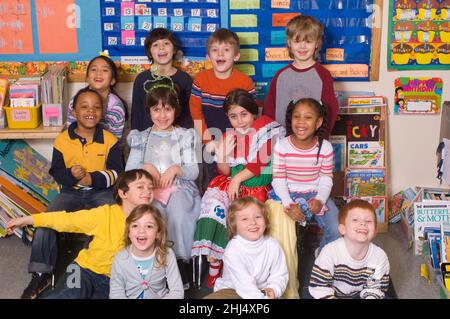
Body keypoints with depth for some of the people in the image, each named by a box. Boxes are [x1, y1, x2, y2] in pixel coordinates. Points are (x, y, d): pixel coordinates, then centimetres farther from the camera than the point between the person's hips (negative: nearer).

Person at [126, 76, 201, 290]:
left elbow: (194, 171, 7)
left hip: (179, 187, -1)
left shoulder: (186, 136, 16)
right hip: (149, 189, 1)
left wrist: (176, 169, -13)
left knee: (179, 215, -34)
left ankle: (181, 262, -22)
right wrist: (146, 167, -8)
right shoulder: (141, 138, 19)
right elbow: (129, 170, 12)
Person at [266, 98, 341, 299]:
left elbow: (326, 178, -1)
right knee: (283, 236, -22)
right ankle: (288, 288, -2)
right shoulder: (282, 146, -12)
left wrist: (320, 200, -18)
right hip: (287, 195, -1)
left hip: (315, 195, 2)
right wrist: (289, 205, -20)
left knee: (337, 229, -18)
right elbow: (278, 179, -8)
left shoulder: (325, 148, -7)